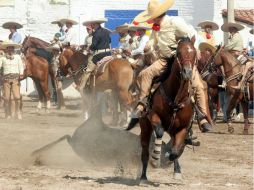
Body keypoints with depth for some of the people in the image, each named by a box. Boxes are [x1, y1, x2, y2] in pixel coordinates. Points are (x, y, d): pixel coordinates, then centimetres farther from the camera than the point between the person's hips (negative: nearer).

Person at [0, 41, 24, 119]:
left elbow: (21, 66, 2)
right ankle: (8, 114, 10)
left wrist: (21, 73, -15)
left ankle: (18, 112, 2)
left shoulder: (17, 57, 8)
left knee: (17, 97, -12)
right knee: (7, 98, 0)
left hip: (15, 78, -1)